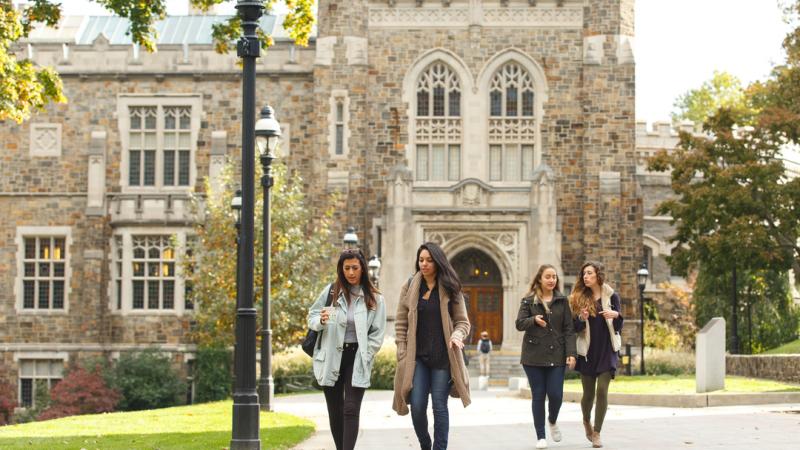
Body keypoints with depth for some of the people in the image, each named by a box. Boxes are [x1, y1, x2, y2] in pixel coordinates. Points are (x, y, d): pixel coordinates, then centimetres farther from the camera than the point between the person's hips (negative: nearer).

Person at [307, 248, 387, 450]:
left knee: (351, 410, -10)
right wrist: (321, 321, -16)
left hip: (357, 360, -2)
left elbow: (377, 334, 1)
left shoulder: (374, 298, -1)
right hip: (331, 358, 2)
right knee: (335, 411, 9)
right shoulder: (331, 291, 0)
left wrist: (363, 358, -8)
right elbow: (312, 317, 7)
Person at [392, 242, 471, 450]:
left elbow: (463, 322, 5)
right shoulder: (409, 287, 5)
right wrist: (402, 354, -1)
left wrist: (457, 336, -17)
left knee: (439, 406, -1)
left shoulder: (450, 289, 3)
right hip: (417, 357, 1)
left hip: (442, 357, -1)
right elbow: (401, 324, 7)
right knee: (417, 406, -3)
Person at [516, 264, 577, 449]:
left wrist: (571, 353, -6)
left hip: (556, 356, 1)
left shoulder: (562, 301, 7)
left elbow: (568, 329, 4)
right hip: (534, 356, -1)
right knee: (538, 395, 1)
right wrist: (534, 320, -23)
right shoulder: (528, 300, 4)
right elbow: (519, 323, -3)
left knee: (556, 394, -5)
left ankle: (552, 421, 27)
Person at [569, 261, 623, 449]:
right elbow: (574, 328, 2)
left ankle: (597, 433, -1)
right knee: (589, 393, 8)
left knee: (602, 391, -10)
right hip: (587, 351, 1)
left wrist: (616, 315, -20)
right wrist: (581, 318, -19)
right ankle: (586, 421, 38)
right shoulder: (579, 298, 2)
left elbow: (618, 328, 1)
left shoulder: (611, 296, 0)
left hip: (607, 350, -1)